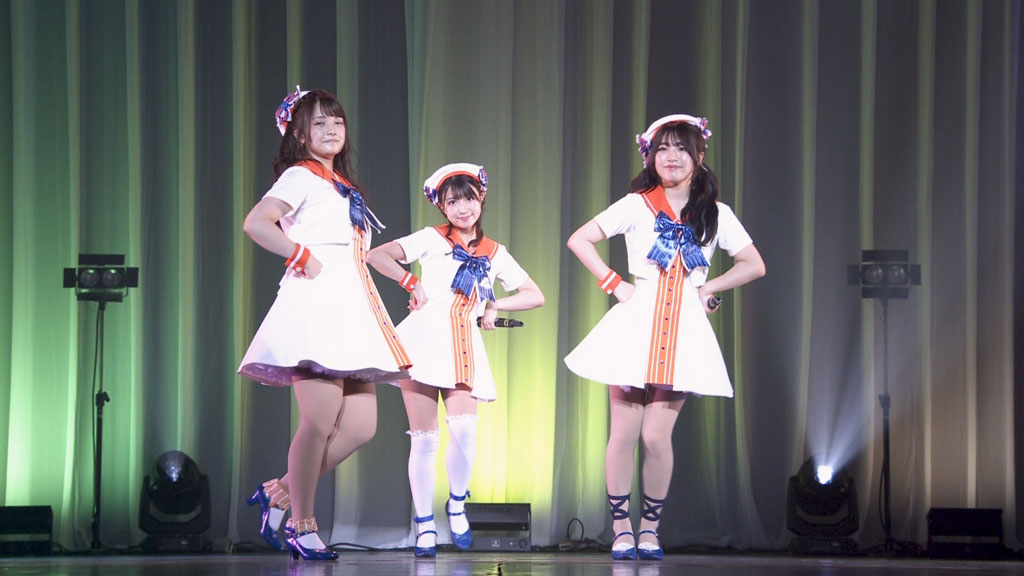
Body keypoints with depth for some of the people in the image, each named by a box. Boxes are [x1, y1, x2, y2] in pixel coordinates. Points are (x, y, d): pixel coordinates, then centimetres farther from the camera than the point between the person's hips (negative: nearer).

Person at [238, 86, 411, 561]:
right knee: (320, 421, -11)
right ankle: (303, 527, -2)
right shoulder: (300, 177, -3)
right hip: (315, 307, -9)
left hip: (351, 308, 9)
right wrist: (303, 259, -14)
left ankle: (280, 494, 13)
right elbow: (256, 223, -19)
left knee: (360, 426, 2)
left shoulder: (342, 185, 23)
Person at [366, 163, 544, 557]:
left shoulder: (495, 254, 15)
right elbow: (376, 256, 0)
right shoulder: (432, 240, 7)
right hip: (425, 338, -2)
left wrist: (494, 305, 7)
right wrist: (412, 284, -2)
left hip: (464, 347, 2)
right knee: (424, 438, -3)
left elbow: (535, 296, 18)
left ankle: (457, 505, 6)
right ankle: (424, 526, 7)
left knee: (464, 428, -19)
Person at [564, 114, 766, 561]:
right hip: (637, 323, -1)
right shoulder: (637, 206, 4)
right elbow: (579, 240, 4)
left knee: (657, 435, -6)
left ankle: (649, 528, 9)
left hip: (684, 327, 1)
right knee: (625, 432, -3)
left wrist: (708, 289, 5)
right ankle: (621, 530, 6)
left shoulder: (715, 214, 9)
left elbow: (754, 265, 14)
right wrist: (613, 285, -1)